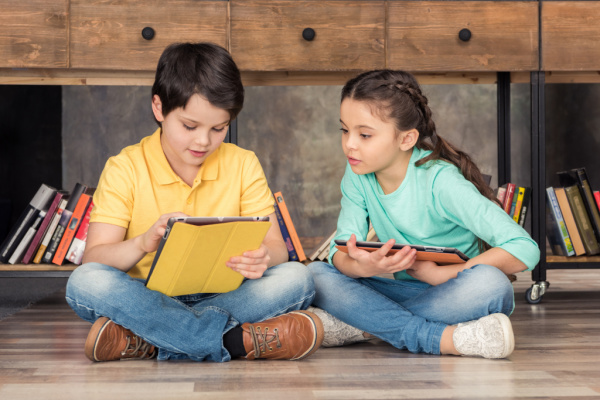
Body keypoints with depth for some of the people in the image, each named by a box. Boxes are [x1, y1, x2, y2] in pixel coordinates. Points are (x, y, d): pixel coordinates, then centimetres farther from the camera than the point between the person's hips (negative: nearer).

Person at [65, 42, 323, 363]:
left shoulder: (243, 165, 4)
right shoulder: (124, 169, -3)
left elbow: (275, 246, -3)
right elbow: (93, 260, -12)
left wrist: (261, 258, -29)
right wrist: (143, 243, -34)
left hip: (221, 297, 2)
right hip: (147, 298, -2)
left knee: (297, 278, -24)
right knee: (84, 282, -31)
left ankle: (145, 341, -29)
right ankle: (237, 339, -33)